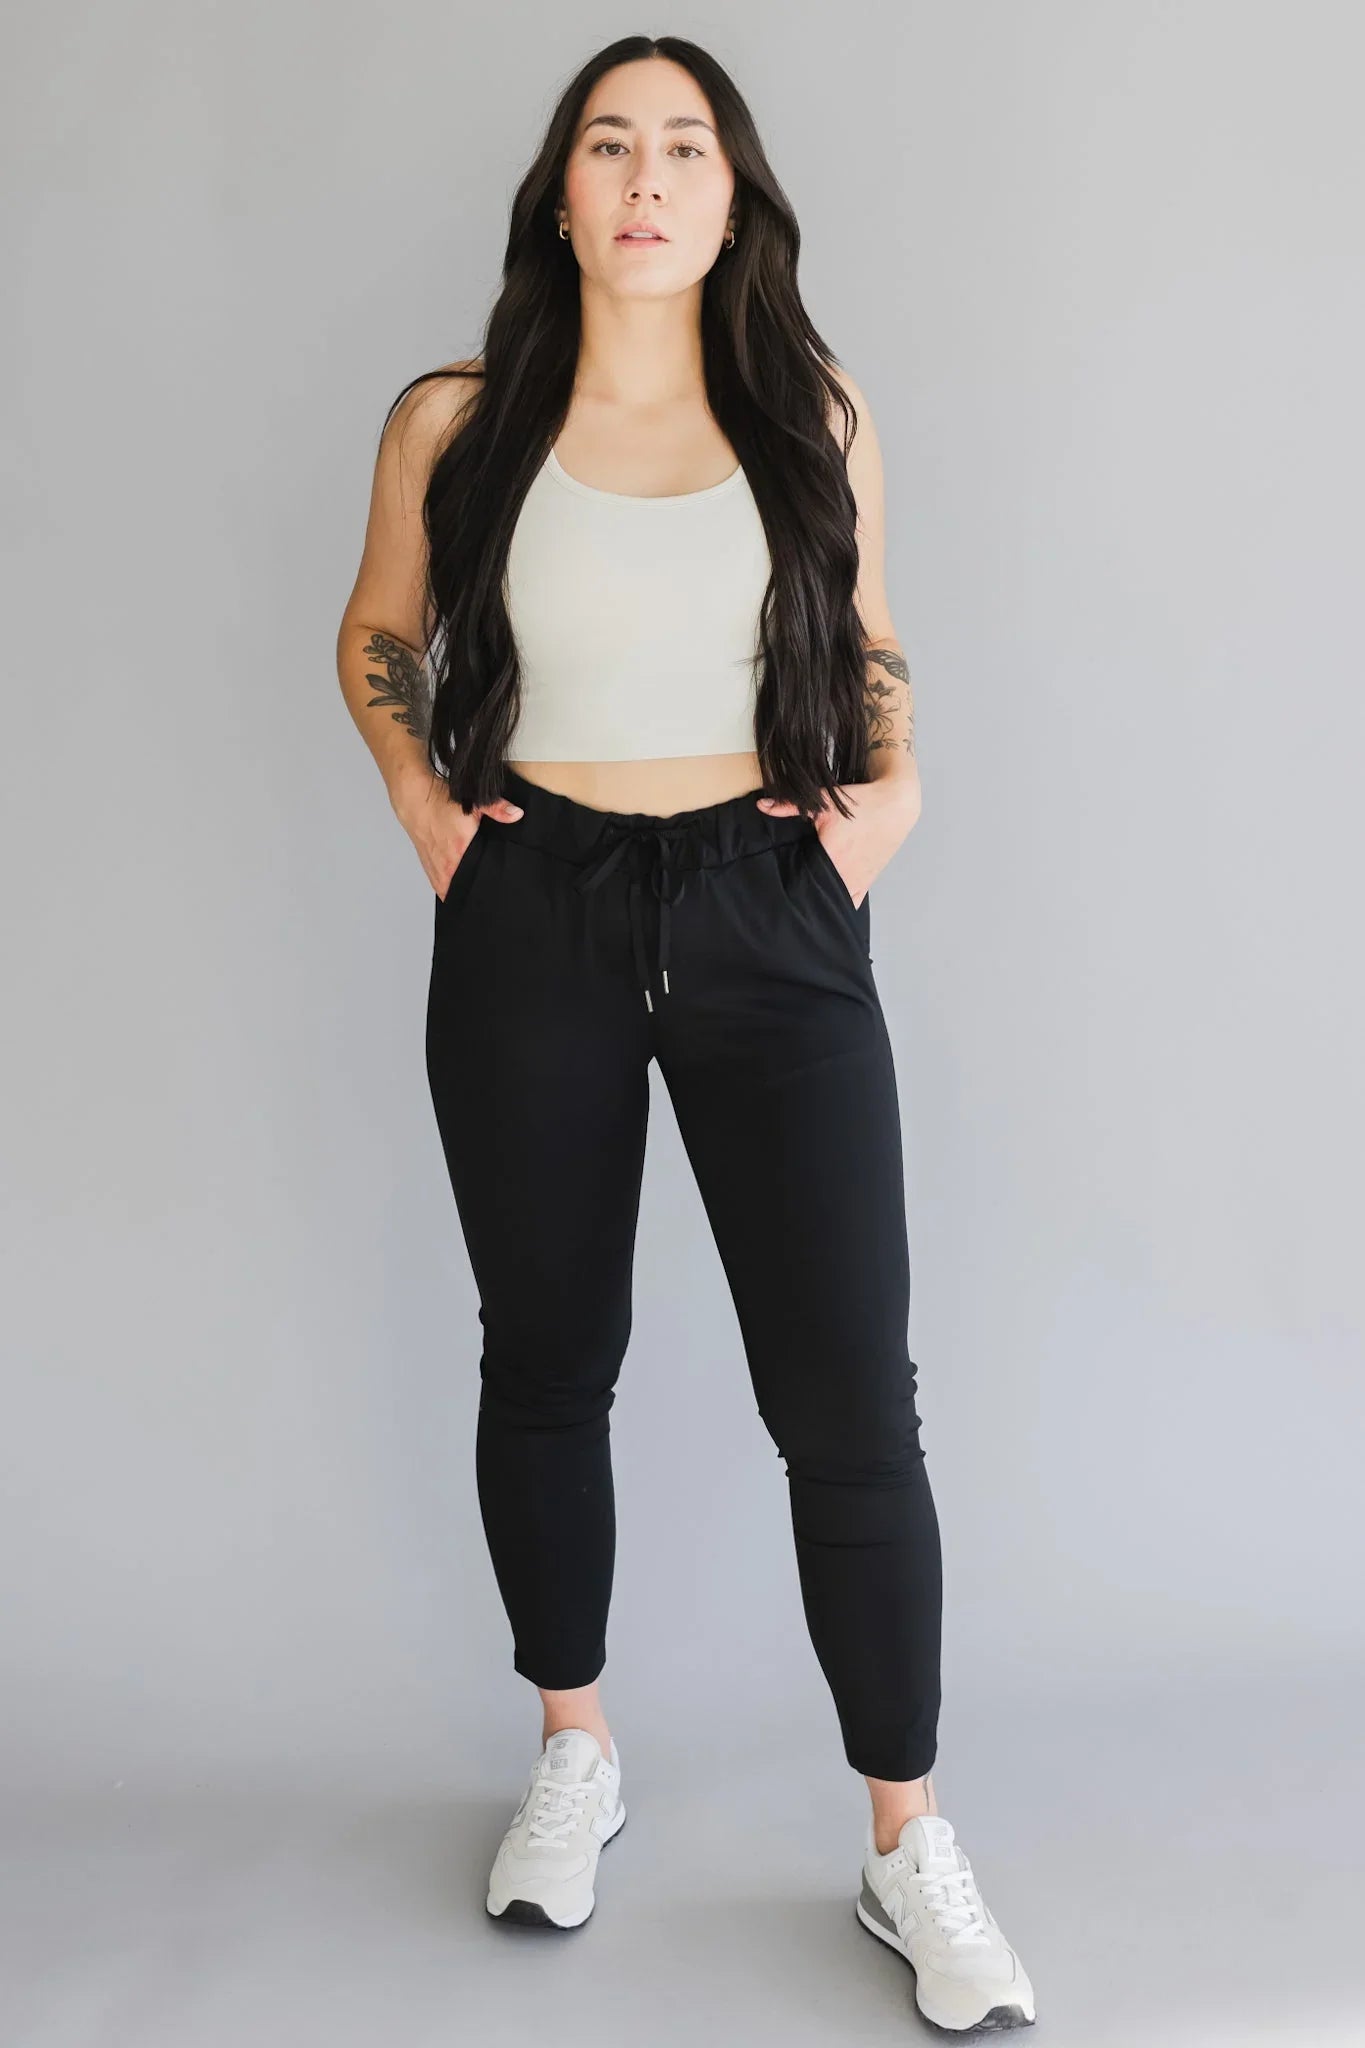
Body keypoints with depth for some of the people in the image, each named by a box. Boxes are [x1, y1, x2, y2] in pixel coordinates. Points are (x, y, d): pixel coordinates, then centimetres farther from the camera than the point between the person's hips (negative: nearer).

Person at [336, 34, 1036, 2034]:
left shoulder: (815, 418, 4)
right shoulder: (454, 422, 2)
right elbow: (378, 634, 17)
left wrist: (897, 781, -1)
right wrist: (417, 794, 1)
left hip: (769, 917, 0)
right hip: (531, 920, 1)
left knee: (849, 1401, -2)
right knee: (547, 1361, 13)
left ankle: (912, 1851, 16)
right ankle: (575, 1756, 36)